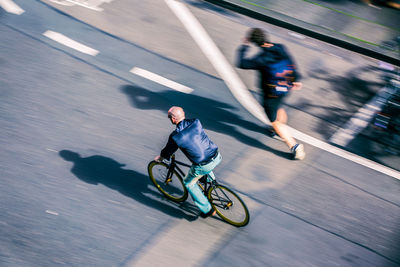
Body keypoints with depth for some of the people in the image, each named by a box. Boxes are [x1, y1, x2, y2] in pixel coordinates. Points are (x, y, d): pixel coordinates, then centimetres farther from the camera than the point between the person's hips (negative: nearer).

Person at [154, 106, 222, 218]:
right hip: (217, 157, 5)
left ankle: (207, 210, 23)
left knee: (189, 183, 22)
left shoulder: (175, 137, -15)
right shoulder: (196, 122, -2)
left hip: (203, 167, -5)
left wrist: (159, 158, 25)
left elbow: (167, 152, 4)